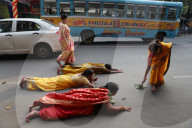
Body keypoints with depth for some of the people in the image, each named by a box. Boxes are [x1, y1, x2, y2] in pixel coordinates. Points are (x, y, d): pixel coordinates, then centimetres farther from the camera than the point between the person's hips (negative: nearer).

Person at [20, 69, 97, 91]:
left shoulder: (81, 74, 10)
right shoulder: (84, 79, -15)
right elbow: (92, 86, -22)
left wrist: (92, 80, 14)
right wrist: (92, 82, 0)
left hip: (63, 77, 8)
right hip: (63, 82, -8)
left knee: (45, 81, 15)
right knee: (44, 84, -3)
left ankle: (27, 79, 21)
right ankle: (26, 81, 3)